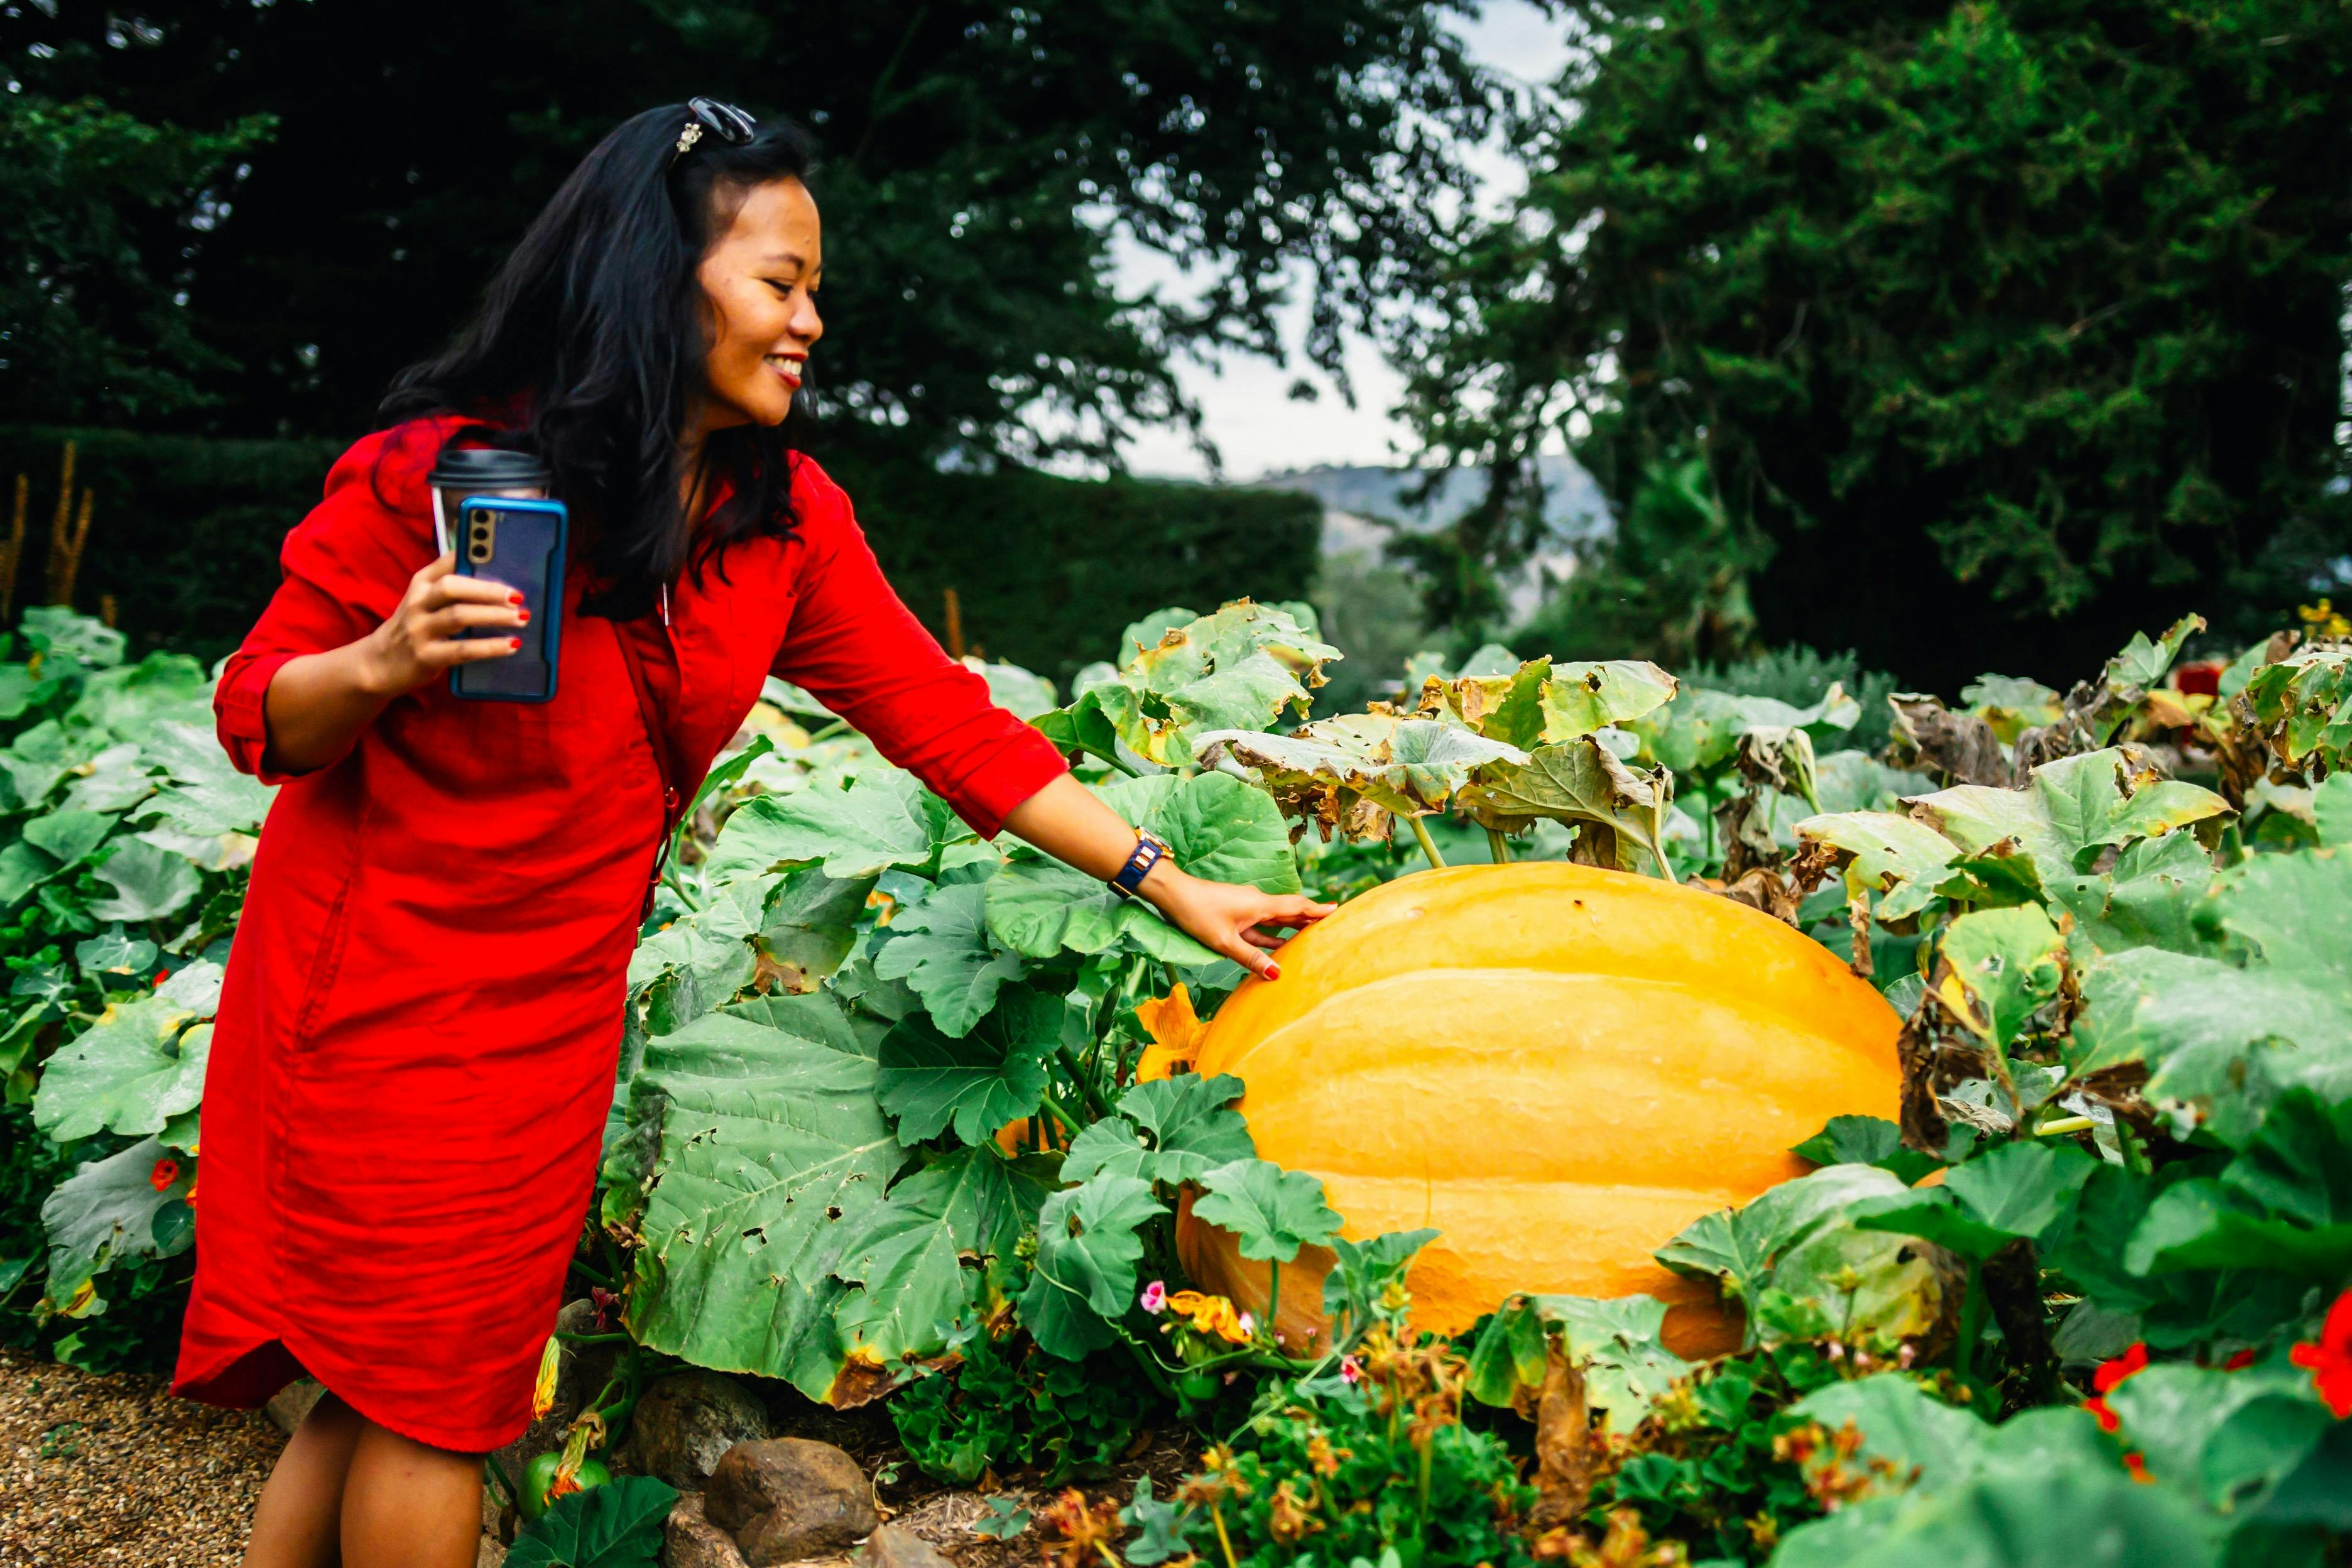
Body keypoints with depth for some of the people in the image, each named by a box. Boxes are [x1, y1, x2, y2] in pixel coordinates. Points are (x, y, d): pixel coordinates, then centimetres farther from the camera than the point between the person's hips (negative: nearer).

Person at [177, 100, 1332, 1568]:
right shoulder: (440, 472, -17)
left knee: (424, 1385, 10)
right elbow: (261, 717, -10)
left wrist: (1171, 884, -3)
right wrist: (385, 665, -32)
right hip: (375, 988, -5)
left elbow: (945, 719, 0)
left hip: (558, 1001, 5)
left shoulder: (788, 516, -2)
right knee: (416, 1388, 1)